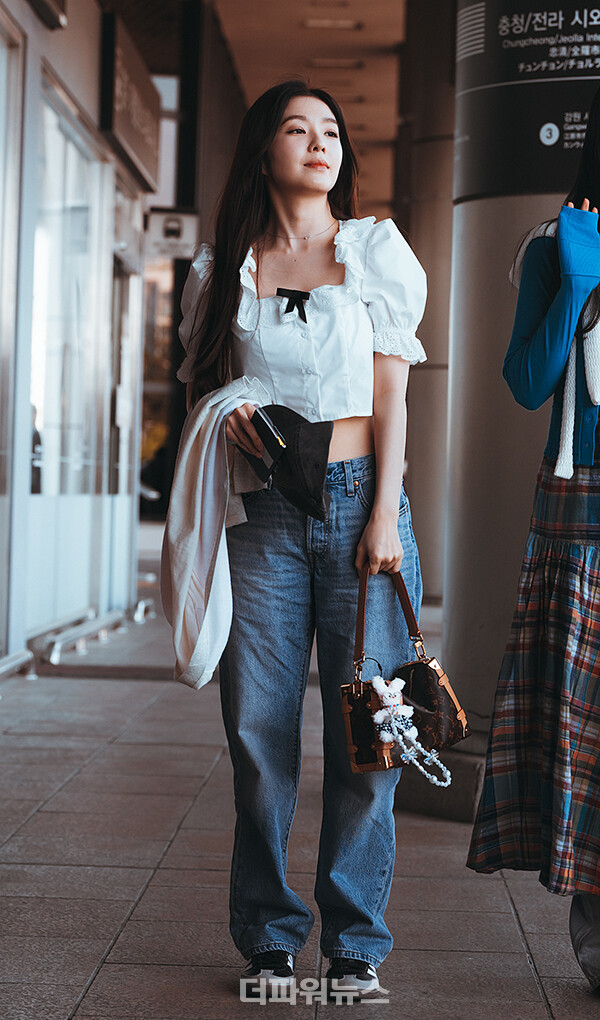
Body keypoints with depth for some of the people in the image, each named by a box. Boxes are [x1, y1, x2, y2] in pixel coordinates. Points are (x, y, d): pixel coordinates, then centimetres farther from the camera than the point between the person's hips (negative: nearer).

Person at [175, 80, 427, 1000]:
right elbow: (203, 383, 18)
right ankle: (269, 939, 14)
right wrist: (225, 417, -6)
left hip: (359, 497, -1)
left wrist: (385, 511, -5)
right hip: (264, 511, 1)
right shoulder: (224, 267, 11)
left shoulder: (376, 250, 8)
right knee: (260, 726, 0)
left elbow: (391, 393, 4)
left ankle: (356, 941, 11)